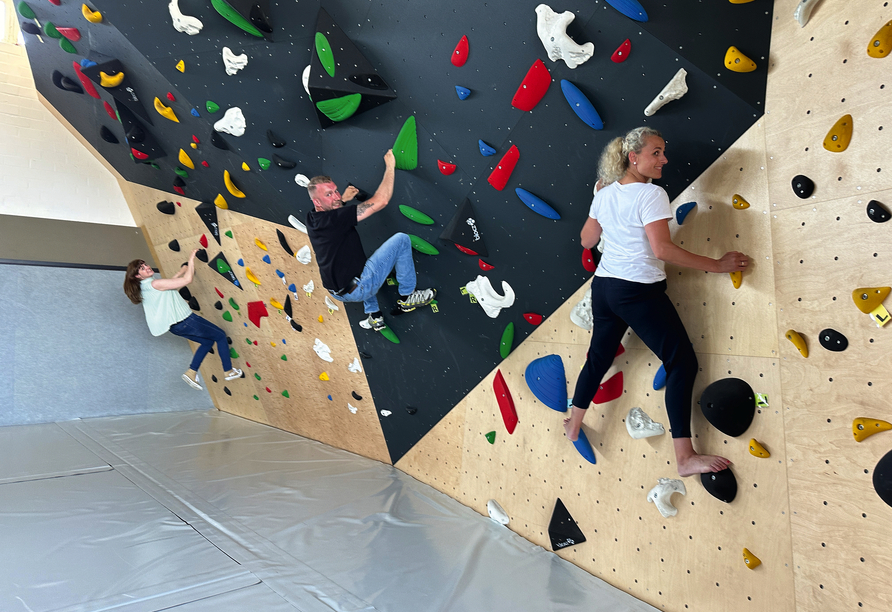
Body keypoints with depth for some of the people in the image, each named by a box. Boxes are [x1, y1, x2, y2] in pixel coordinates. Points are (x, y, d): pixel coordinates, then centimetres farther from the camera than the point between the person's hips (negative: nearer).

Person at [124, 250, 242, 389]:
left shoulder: (145, 287, 7)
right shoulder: (155, 284, -22)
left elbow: (171, 282, 23)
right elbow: (187, 280, -24)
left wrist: (183, 269, 22)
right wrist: (191, 259, -14)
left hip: (176, 326, 10)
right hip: (184, 321, -10)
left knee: (207, 341, 24)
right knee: (221, 336, 6)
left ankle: (191, 372, 20)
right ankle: (228, 371, 12)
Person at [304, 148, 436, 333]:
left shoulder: (313, 219, 3)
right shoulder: (333, 219, -24)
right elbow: (380, 201, -24)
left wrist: (343, 200, 20)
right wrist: (390, 167, -12)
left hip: (340, 292, 9)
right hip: (357, 288, -9)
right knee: (401, 239, -7)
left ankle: (374, 317, 35)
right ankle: (406, 297, 7)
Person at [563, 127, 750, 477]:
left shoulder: (605, 193, 8)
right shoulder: (651, 194, -13)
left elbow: (586, 240, 16)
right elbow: (662, 249, -21)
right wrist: (716, 265, -14)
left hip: (603, 287, 8)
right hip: (639, 292, -8)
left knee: (599, 357, 22)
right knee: (682, 363, -1)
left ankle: (574, 425, 35)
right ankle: (685, 458, -2)